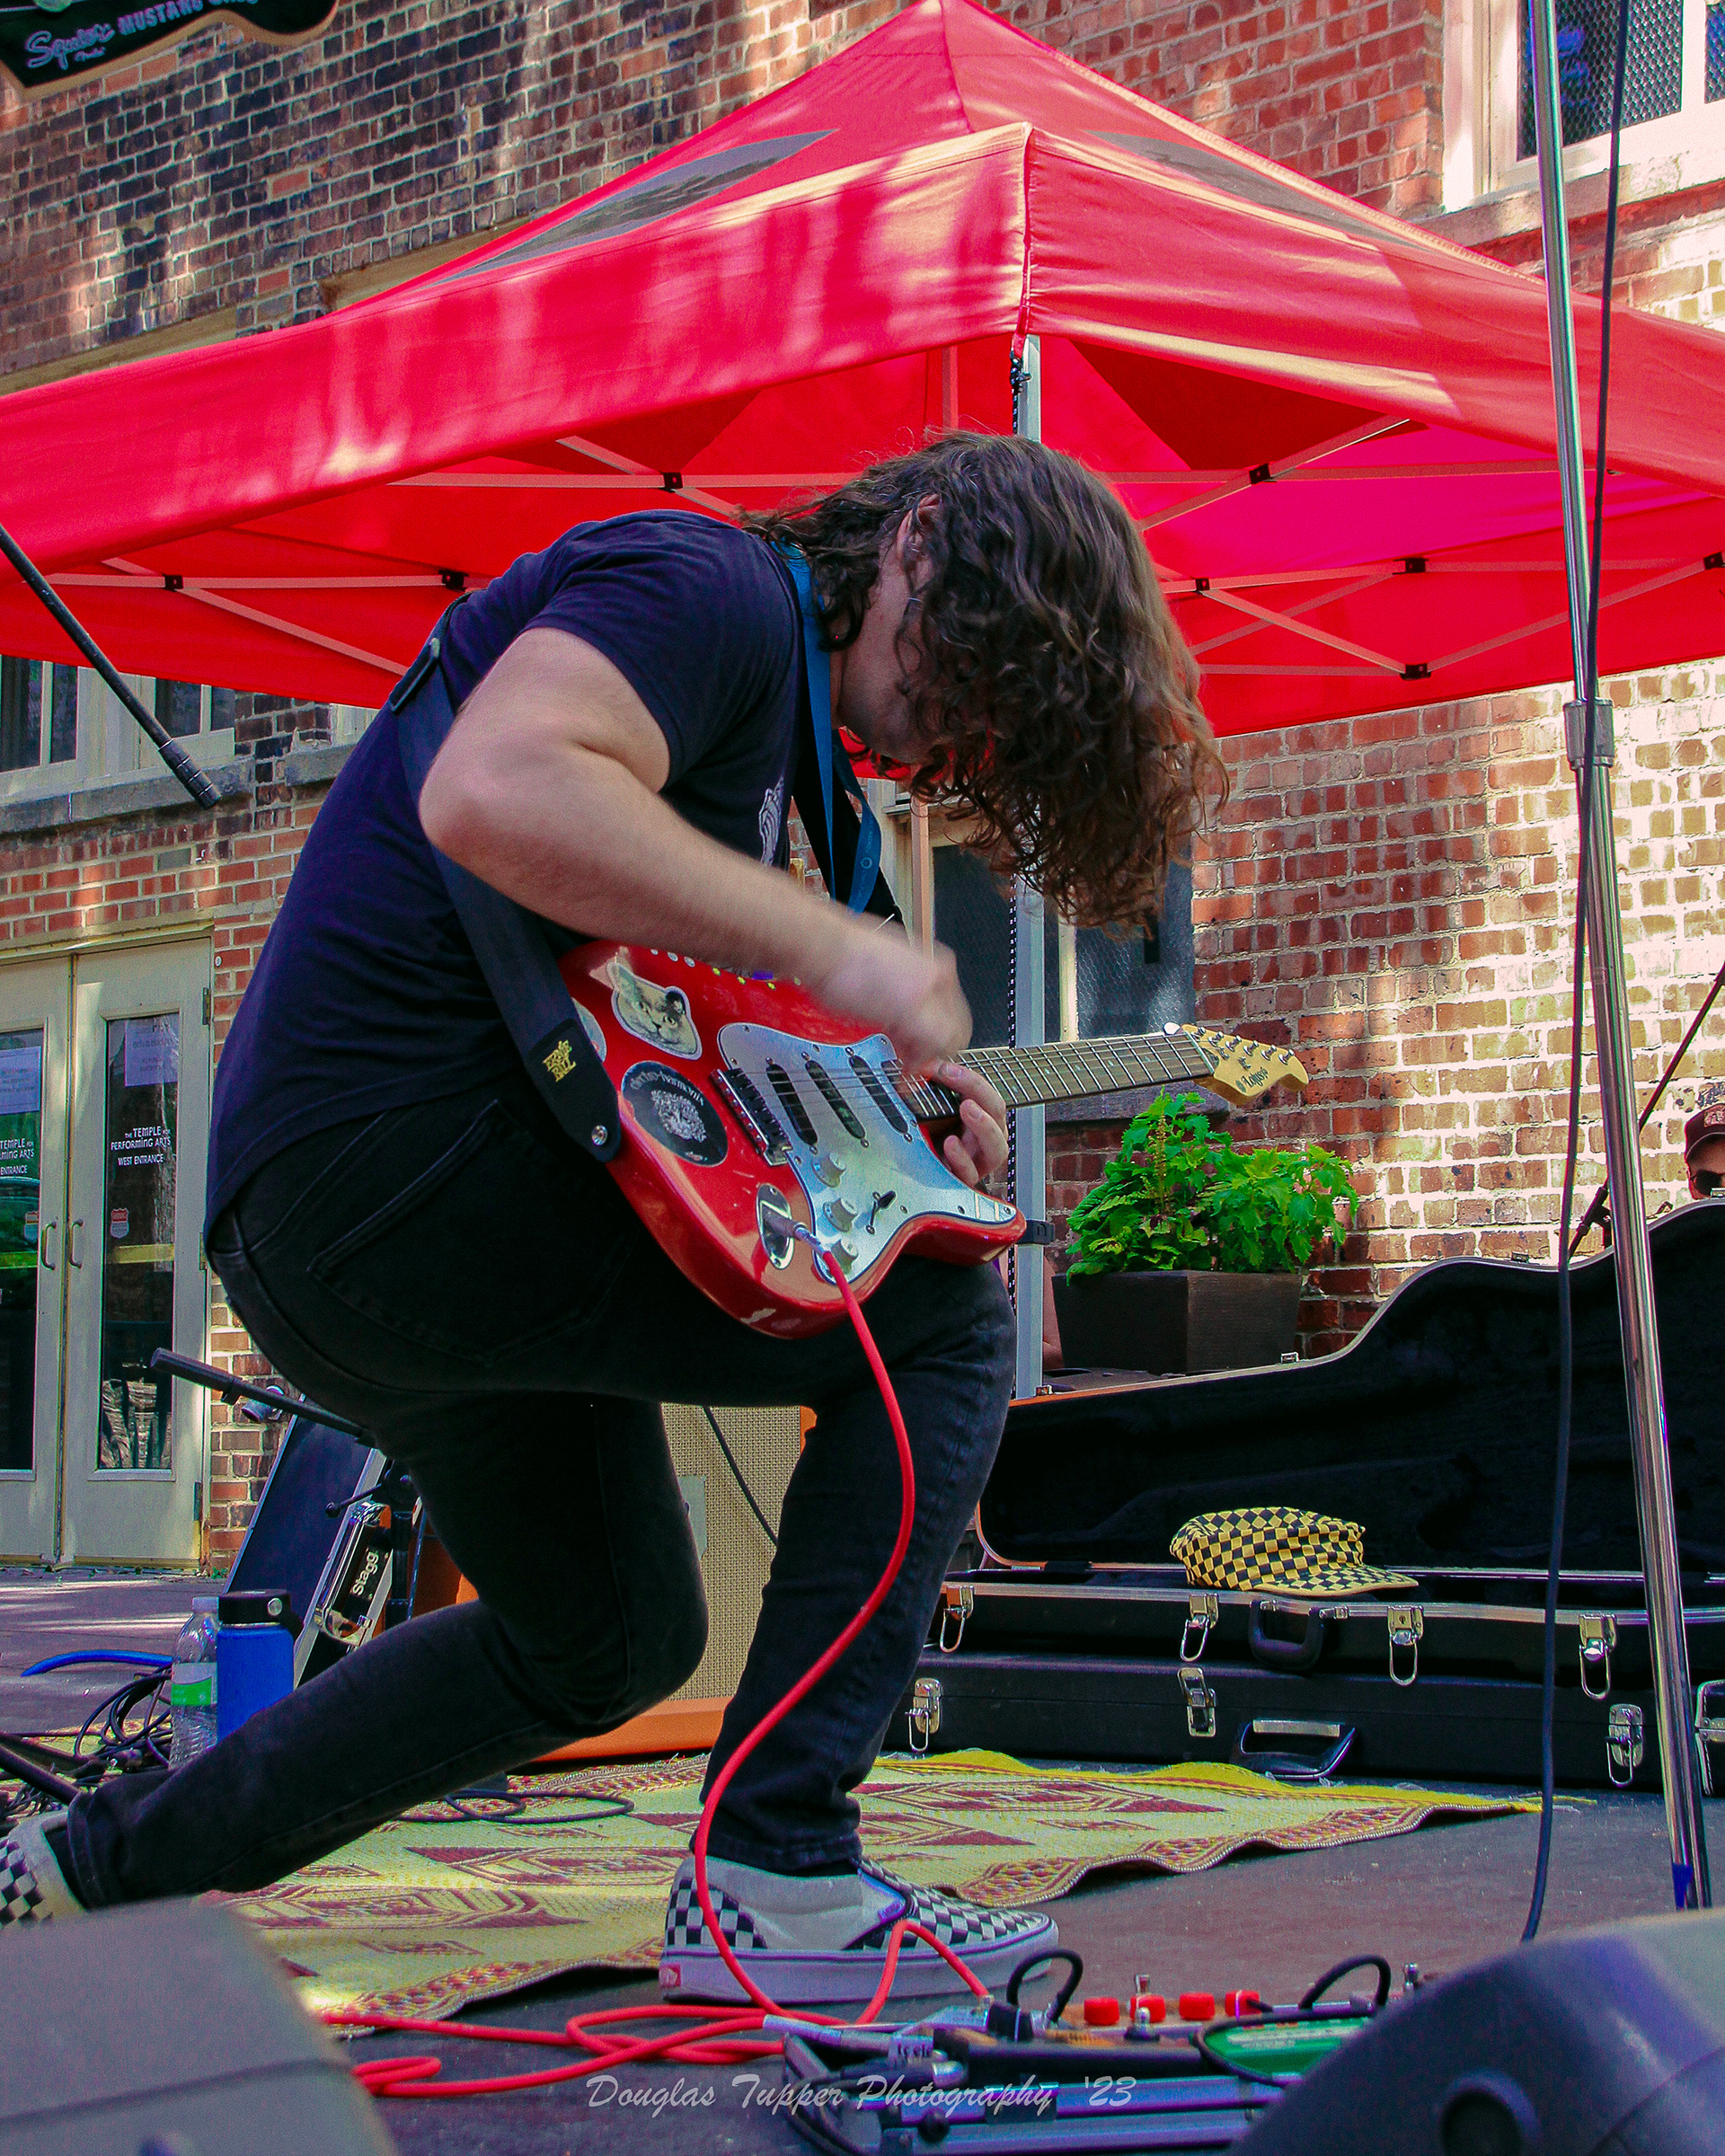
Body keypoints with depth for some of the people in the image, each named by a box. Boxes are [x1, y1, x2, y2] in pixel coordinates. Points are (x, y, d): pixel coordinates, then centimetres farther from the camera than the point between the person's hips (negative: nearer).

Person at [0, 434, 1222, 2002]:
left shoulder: (773, 696, 22)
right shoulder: (714, 587, -10)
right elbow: (494, 794, -29)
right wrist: (833, 947, -24)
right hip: (401, 1155, -11)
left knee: (607, 1645, 24)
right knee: (944, 1321, -9)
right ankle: (771, 1882, -10)